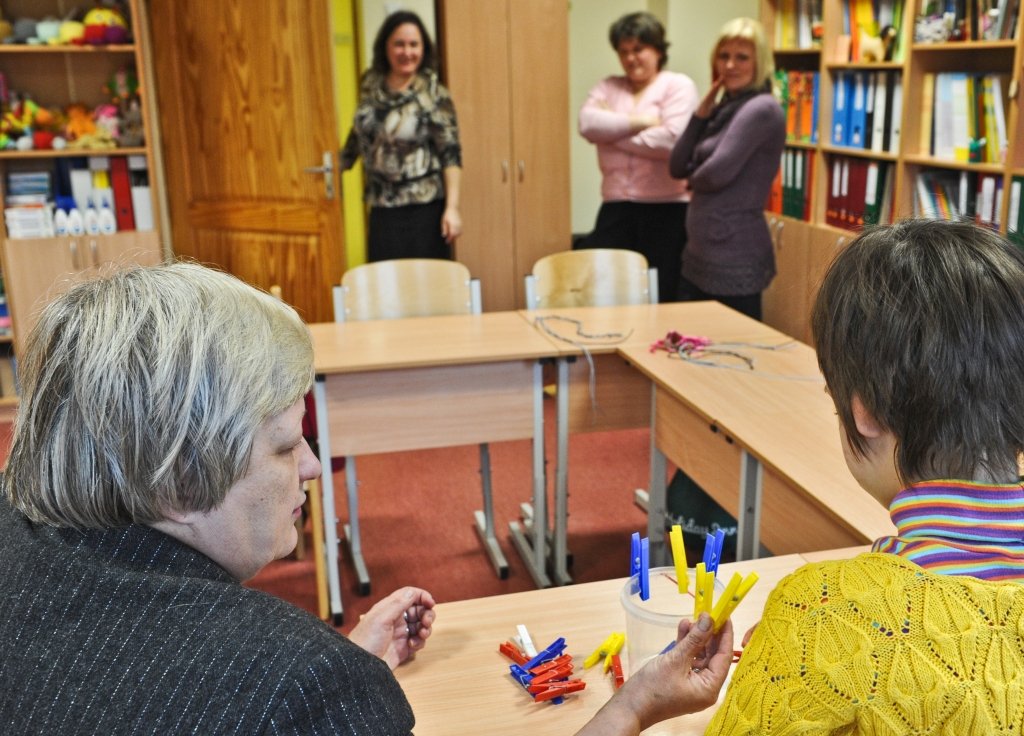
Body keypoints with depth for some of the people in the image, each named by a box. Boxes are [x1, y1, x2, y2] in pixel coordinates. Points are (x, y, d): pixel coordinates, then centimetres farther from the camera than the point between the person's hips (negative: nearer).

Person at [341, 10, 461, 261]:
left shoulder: (434, 95, -8)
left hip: (425, 209, -4)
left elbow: (450, 154, -10)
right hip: (382, 210, 4)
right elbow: (358, 135, 16)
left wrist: (452, 208, -16)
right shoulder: (371, 86, 4)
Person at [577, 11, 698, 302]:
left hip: (666, 208, -4)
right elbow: (587, 123, -5)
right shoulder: (608, 87, 15)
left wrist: (611, 131, -5)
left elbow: (670, 140, -15)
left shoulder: (678, 86, 1)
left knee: (659, 298, 4)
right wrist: (639, 121, -12)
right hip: (616, 207, 4)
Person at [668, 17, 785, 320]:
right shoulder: (724, 109, 14)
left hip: (735, 258, -9)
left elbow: (717, 172, -22)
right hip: (699, 254, 9)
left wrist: (693, 181, 1)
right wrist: (701, 113, 2)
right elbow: (677, 168, 10)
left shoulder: (761, 109, -12)